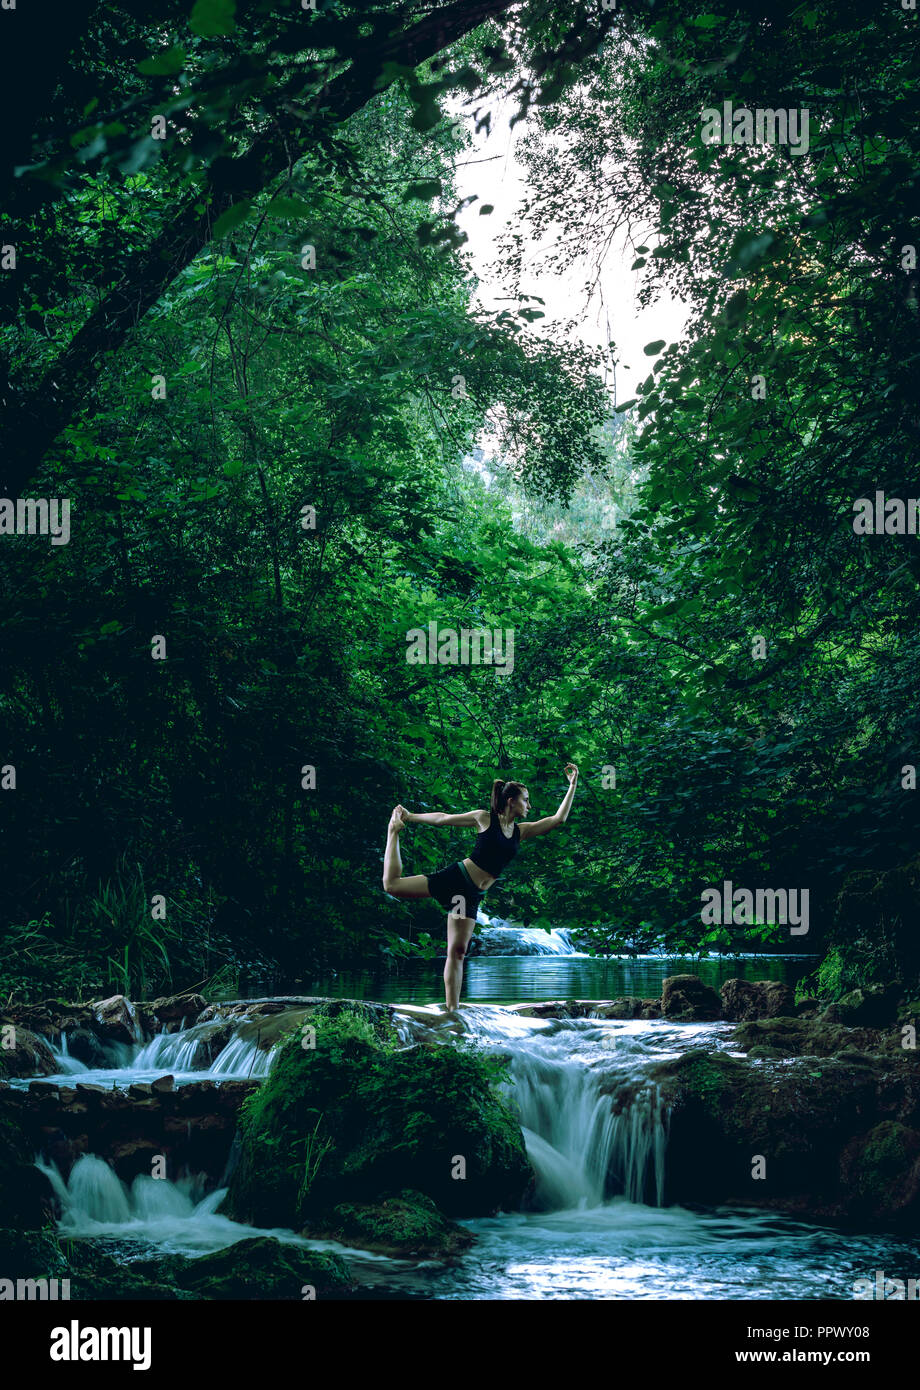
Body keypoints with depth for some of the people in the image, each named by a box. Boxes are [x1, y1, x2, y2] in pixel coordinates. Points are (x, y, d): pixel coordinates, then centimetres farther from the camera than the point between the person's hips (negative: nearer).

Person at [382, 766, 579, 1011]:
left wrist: (572, 785, 4)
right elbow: (443, 818, 5)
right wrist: (411, 816, 8)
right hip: (456, 878, -4)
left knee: (457, 952, 3)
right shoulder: (485, 819, -2)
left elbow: (558, 819, 9)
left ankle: (452, 1009, 3)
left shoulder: (521, 831, 11)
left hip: (472, 896, 4)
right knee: (392, 884, -10)